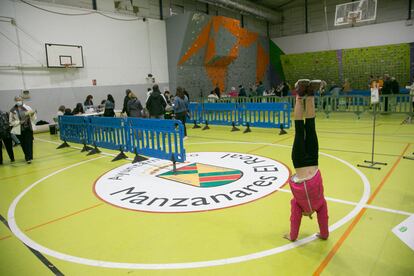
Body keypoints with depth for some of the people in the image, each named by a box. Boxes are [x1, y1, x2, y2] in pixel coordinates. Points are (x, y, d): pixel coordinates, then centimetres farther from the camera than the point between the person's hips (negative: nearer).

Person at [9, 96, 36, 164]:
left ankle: (29, 158, -2)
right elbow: (11, 122, -1)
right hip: (20, 130, 0)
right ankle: (28, 157, 24)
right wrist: (19, 122, -14)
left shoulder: (27, 107, 1)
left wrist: (32, 114, -14)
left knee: (29, 143, -5)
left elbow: (33, 118, 6)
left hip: (29, 128, 0)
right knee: (23, 145, 9)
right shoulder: (13, 110, -3)